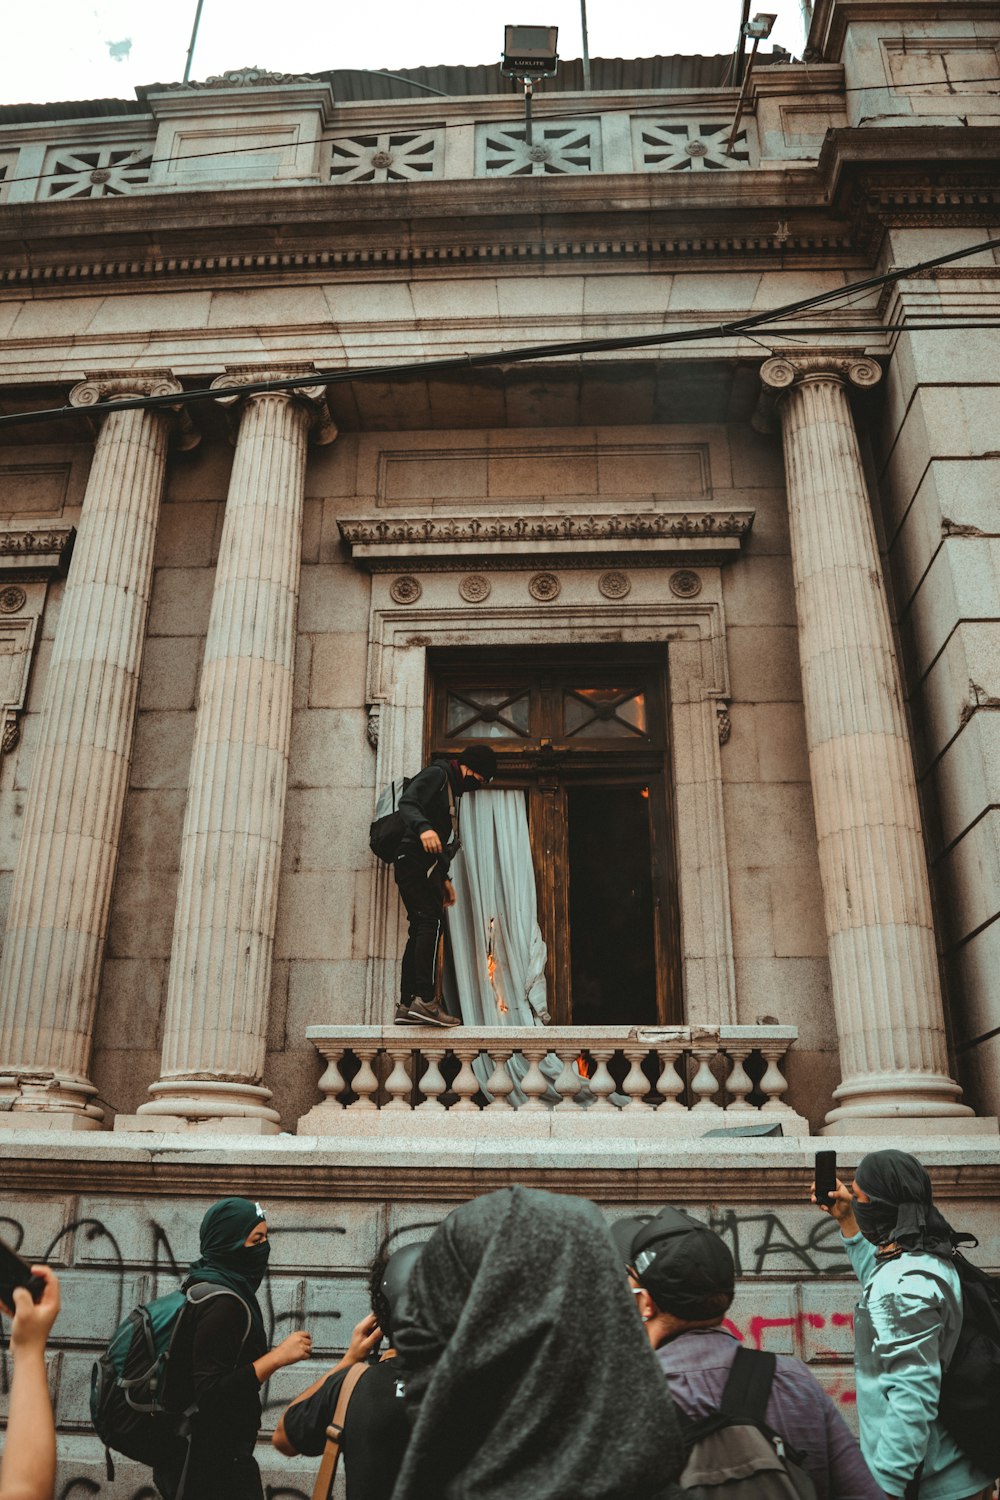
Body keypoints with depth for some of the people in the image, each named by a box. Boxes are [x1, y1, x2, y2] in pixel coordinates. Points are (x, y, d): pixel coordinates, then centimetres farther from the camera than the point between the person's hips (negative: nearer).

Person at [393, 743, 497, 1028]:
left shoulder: (453, 791, 28)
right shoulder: (437, 774, -1)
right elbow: (407, 802, -19)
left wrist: (444, 879, 24)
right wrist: (423, 828, -37)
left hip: (424, 867, 10)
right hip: (414, 860, -10)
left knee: (421, 930, 5)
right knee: (432, 921, -20)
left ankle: (406, 1006, 3)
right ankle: (425, 999, -29)